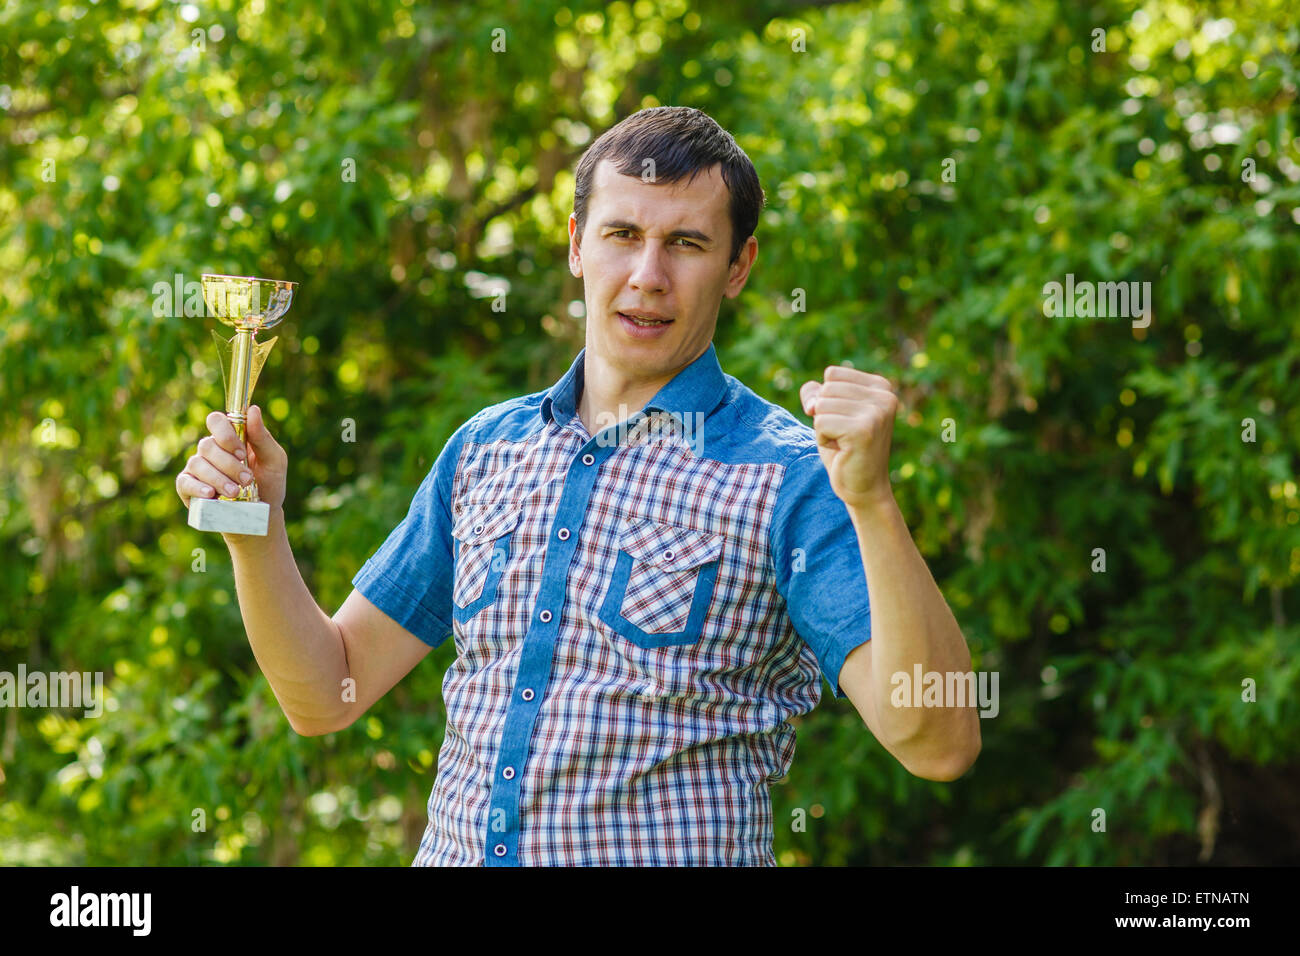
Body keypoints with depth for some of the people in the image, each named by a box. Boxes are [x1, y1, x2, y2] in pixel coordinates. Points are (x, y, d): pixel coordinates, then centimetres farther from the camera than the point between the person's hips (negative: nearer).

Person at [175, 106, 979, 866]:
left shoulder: (792, 480, -8)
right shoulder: (485, 450, 8)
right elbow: (326, 694, 11)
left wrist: (873, 500, -28)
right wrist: (257, 527, -4)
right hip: (454, 850, 4)